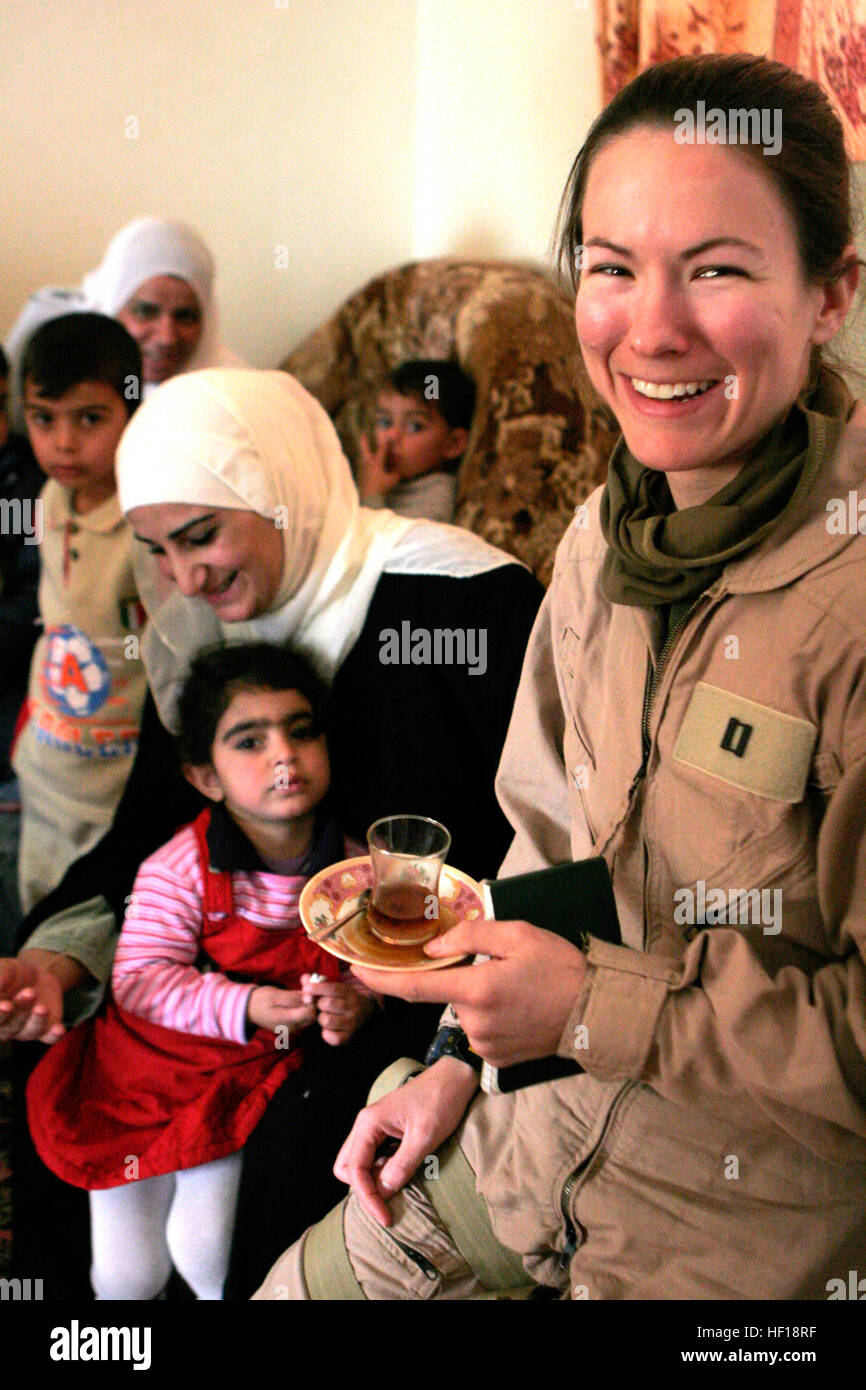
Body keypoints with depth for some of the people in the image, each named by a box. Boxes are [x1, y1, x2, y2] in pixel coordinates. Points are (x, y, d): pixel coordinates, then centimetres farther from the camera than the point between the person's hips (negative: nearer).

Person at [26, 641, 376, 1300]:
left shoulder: (355, 869, -10)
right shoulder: (179, 869, -19)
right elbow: (140, 980, -18)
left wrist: (361, 1000, -20)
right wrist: (243, 1007, -29)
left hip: (252, 1083, 1)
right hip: (149, 1075, -1)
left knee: (206, 1253, -6)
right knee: (129, 1272, 11)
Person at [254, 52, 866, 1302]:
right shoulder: (607, 536, -3)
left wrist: (594, 1009, -24)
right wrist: (470, 1055, 5)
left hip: (755, 1216, -5)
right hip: (558, 1111, 6)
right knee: (301, 1286, 16)